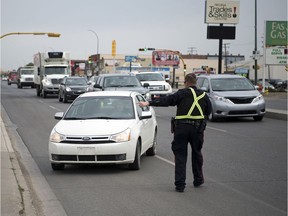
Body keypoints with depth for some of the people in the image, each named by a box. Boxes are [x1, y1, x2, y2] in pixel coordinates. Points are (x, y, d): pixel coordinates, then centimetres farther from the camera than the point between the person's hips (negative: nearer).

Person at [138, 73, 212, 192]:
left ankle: (180, 184, -2)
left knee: (180, 155, 2)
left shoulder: (182, 93, -4)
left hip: (182, 127, -3)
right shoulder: (204, 95, 8)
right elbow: (209, 111, 15)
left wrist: (149, 103, -9)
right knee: (196, 153, 20)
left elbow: (167, 100, -10)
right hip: (198, 128, 3)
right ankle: (198, 179, 29)